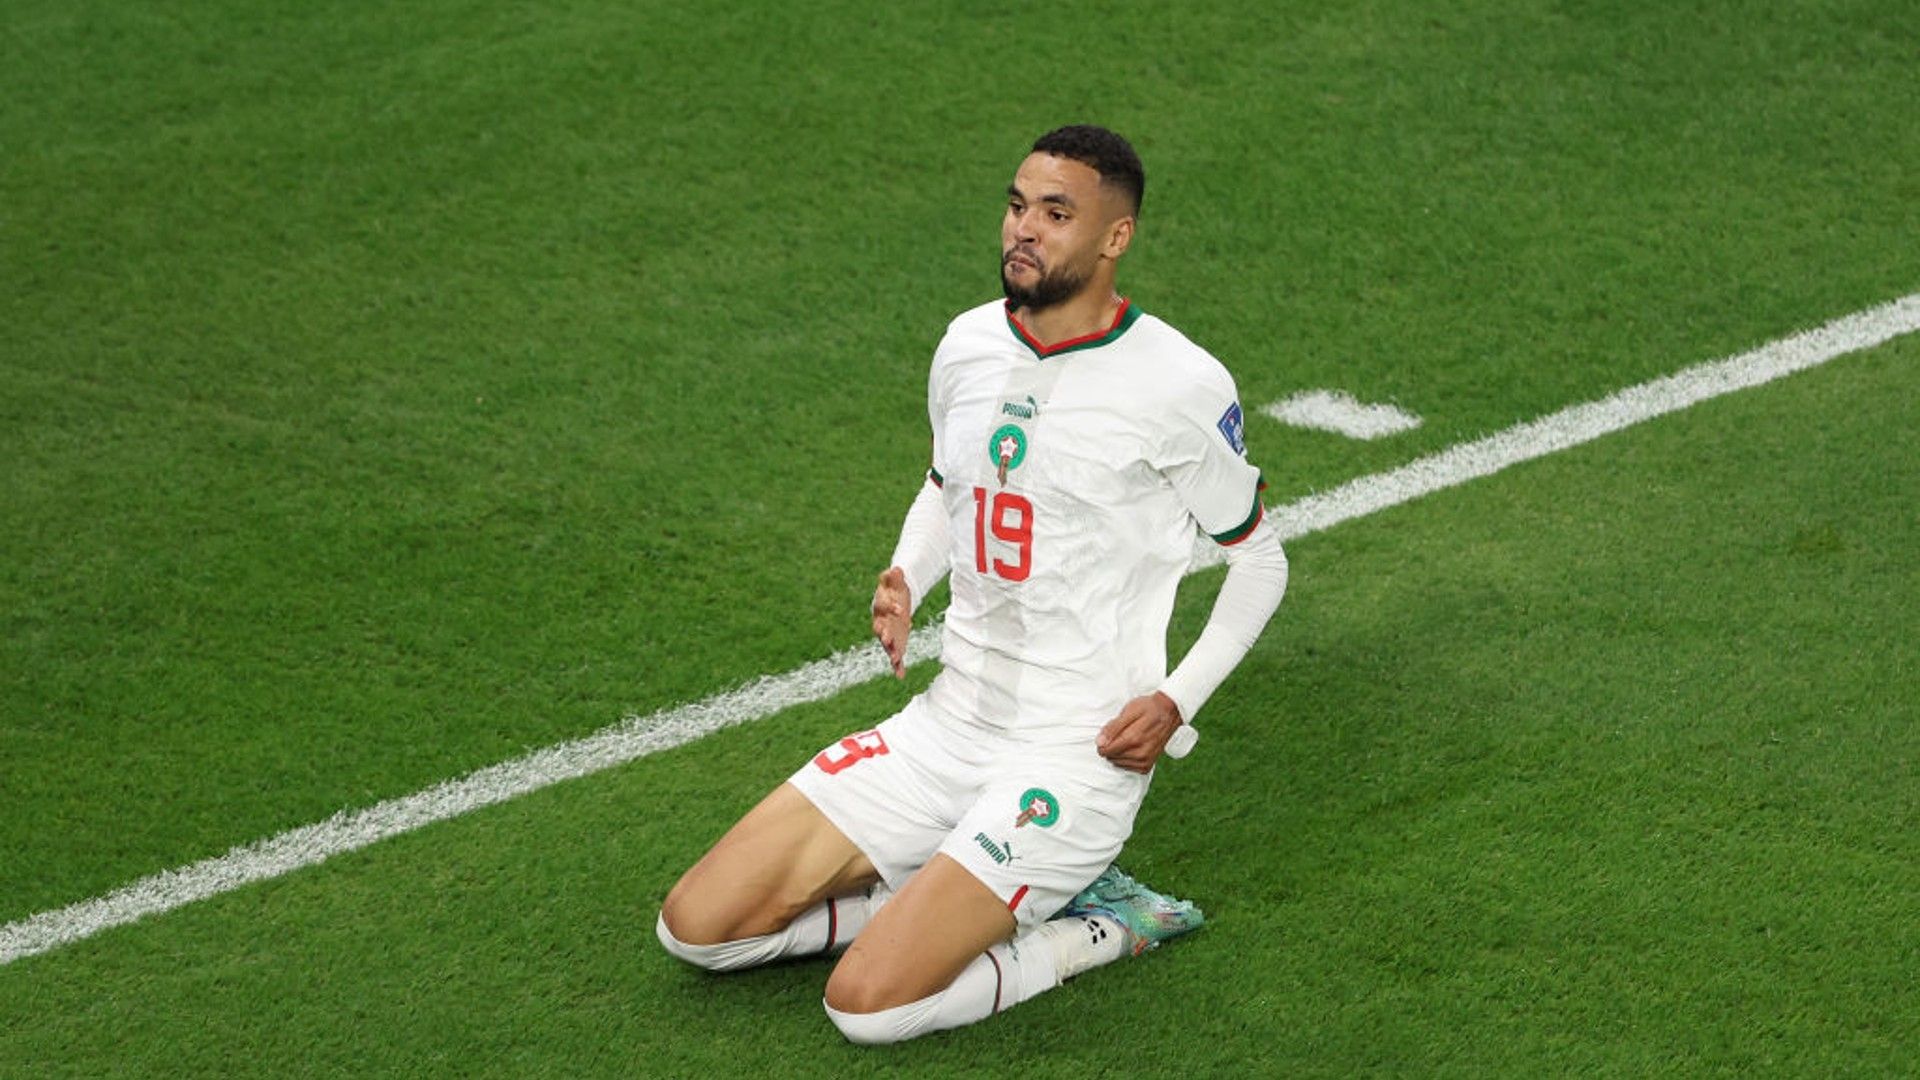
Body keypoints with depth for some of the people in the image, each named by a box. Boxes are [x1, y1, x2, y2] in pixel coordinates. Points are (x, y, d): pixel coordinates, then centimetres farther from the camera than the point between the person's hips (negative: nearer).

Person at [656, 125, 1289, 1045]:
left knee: (868, 1003, -22)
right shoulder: (968, 346, 4)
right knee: (696, 928, -1)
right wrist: (906, 581, 3)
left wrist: (1179, 699, -12)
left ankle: (1098, 932, 1)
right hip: (950, 723, 7)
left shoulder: (1179, 386, -13)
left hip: (1079, 754, -7)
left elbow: (1259, 557, 1)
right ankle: (995, 897, 8)